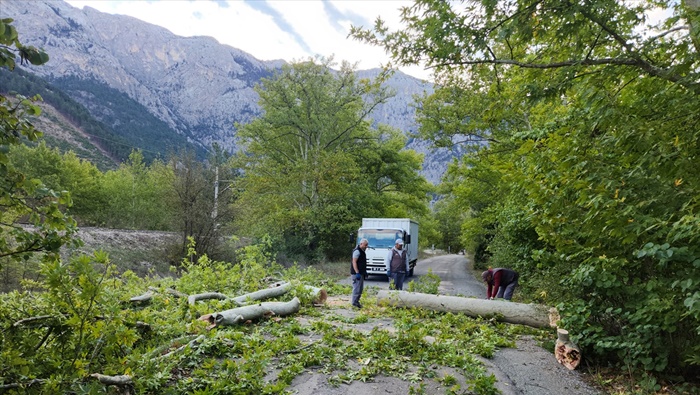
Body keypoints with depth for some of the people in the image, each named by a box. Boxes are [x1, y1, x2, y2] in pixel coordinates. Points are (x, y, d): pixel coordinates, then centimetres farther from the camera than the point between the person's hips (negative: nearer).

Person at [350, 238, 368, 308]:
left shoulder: (362, 251, 17)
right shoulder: (357, 251, -15)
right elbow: (354, 262, -21)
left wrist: (364, 271, 25)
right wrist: (357, 273, -24)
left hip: (361, 273, 10)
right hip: (357, 273, -10)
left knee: (360, 288, 14)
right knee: (357, 288, -8)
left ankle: (356, 301, 21)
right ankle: (355, 302, -3)